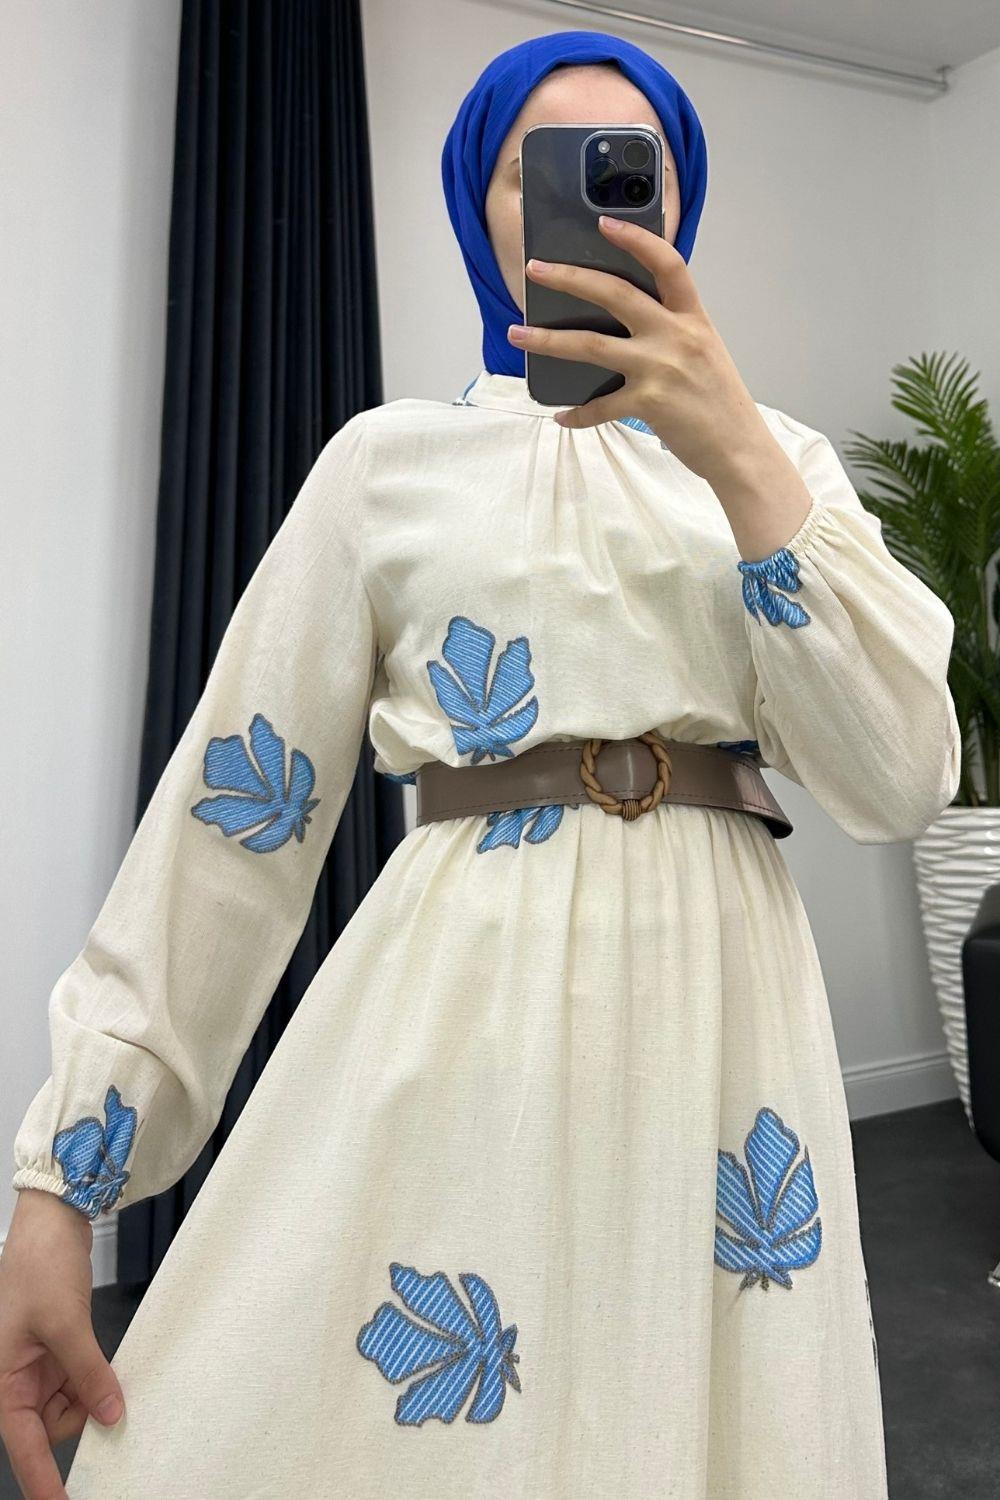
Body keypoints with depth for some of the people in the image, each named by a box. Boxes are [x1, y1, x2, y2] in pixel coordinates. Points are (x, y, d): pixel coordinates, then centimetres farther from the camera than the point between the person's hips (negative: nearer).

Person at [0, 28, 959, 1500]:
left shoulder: (779, 456, 8)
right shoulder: (390, 459, 4)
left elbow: (904, 781, -5)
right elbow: (234, 801, 0)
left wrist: (740, 461, -14)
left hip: (717, 1010, 2)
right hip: (453, 1012, -1)